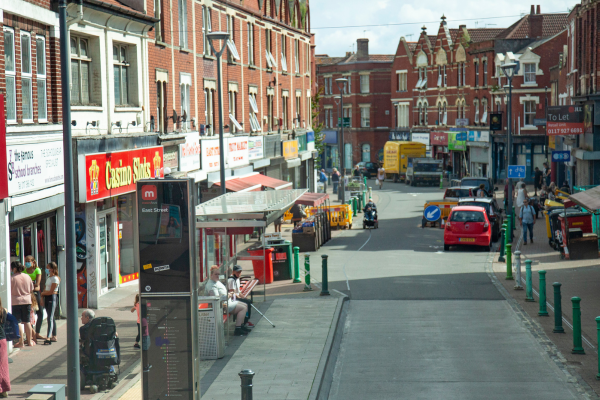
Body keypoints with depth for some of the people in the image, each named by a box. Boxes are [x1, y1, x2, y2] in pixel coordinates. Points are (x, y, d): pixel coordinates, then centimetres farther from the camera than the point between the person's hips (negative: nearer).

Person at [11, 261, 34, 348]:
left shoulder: (12, 279, -12)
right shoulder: (27, 277, 4)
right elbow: (31, 290, 12)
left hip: (16, 302, -5)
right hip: (27, 301, 5)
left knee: (18, 322, 1)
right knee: (27, 322, 12)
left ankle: (21, 342, 0)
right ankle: (29, 341, 18)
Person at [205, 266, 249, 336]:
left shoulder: (217, 282, 17)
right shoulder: (211, 285, -19)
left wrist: (229, 294, 9)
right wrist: (228, 296, -17)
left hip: (228, 302, 12)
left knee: (245, 305, 14)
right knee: (243, 308, -18)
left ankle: (240, 326, 16)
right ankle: (237, 330, -21)